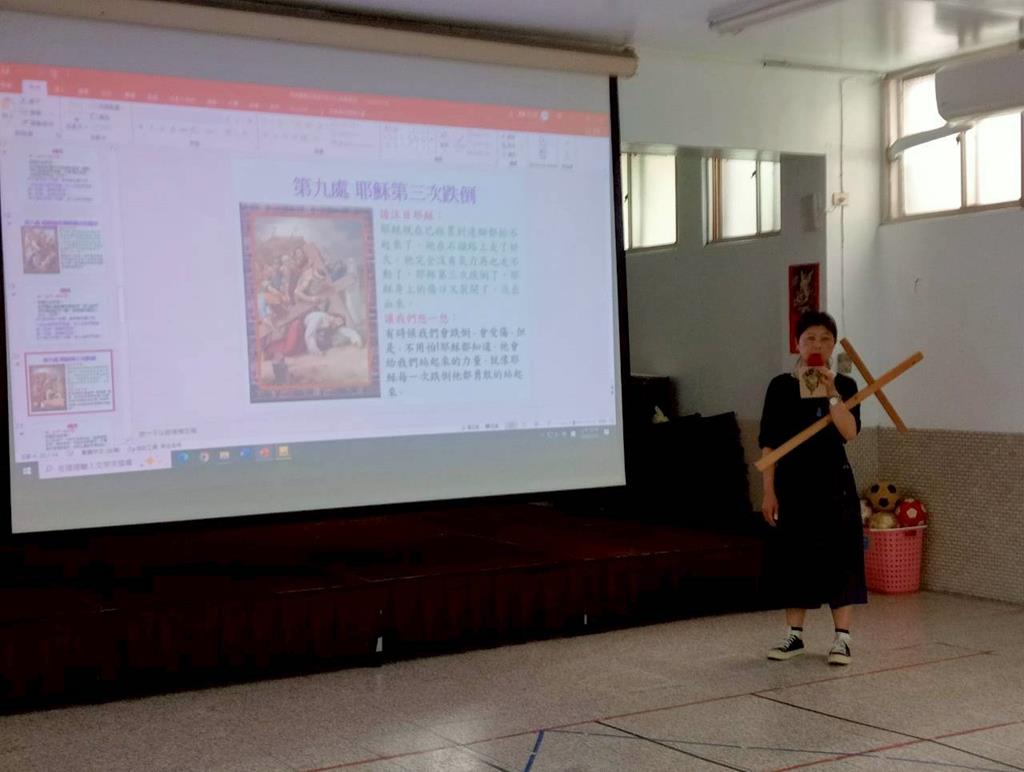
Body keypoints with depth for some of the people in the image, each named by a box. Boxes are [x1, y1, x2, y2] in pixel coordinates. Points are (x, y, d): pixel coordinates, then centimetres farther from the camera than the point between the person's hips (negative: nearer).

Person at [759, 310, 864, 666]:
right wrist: (768, 490, -4)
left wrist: (831, 393, -25)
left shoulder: (844, 385, -1)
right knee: (792, 555, 5)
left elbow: (850, 432, -16)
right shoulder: (781, 386, 0)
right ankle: (794, 635, 17)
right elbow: (768, 443, 0)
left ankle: (842, 637, 6)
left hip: (833, 483, -1)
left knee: (839, 554, -1)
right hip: (792, 483, 1)